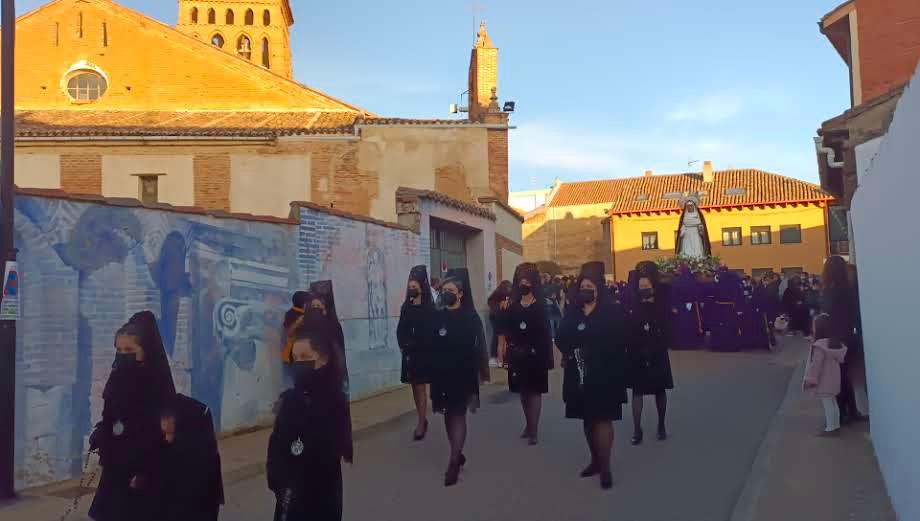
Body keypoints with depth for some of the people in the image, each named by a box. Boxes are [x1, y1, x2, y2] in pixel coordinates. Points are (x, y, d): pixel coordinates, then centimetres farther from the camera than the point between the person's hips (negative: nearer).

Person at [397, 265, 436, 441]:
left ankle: (421, 423, 3)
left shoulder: (429, 307, -8)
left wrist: (416, 345, -14)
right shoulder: (407, 306, 7)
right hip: (410, 353, 6)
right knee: (415, 387, 11)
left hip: (424, 352, -5)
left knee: (420, 387, -4)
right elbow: (400, 329, 10)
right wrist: (403, 345, -2)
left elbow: (431, 330, -13)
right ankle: (422, 419, 22)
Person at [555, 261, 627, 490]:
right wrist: (568, 352, -10)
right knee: (588, 419, 13)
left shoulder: (613, 311, -4)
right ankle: (595, 460, 27)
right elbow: (561, 338, 7)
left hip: (604, 375, -5)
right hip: (580, 375, 5)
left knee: (602, 420, -6)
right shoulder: (572, 312, 10)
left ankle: (605, 467, 0)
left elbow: (618, 341, -11)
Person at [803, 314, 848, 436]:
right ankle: (836, 425, 28)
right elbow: (840, 359, 13)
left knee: (827, 404, -1)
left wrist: (810, 379, -15)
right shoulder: (835, 342, 4)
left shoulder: (820, 345, -24)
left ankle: (830, 428, 6)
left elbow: (816, 364, -23)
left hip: (824, 381, -9)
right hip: (832, 379, 9)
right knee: (833, 403, 18)